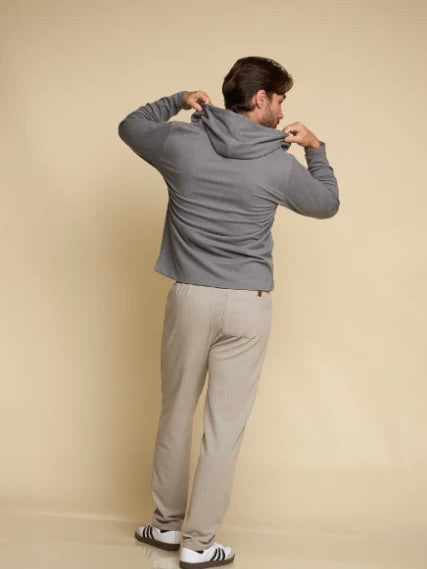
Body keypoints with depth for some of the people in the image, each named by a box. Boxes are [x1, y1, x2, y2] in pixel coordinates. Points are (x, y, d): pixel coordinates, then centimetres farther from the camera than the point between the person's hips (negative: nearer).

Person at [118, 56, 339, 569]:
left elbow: (129, 127, 17)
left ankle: (168, 525, 29)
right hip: (248, 305, -2)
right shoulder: (280, 163, -7)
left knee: (175, 414, 17)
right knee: (225, 426, 5)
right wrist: (317, 150, 20)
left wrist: (178, 101, 21)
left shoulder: (182, 142, -4)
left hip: (190, 297, 2)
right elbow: (327, 204, 12)